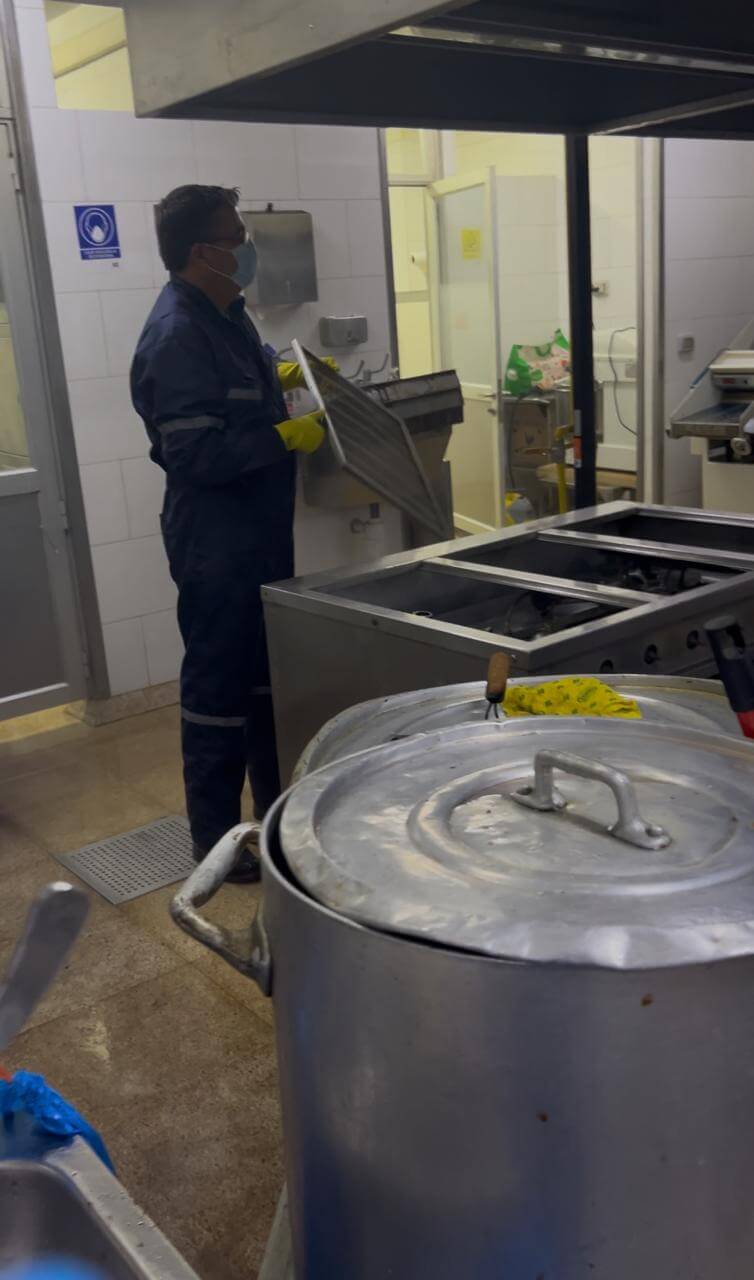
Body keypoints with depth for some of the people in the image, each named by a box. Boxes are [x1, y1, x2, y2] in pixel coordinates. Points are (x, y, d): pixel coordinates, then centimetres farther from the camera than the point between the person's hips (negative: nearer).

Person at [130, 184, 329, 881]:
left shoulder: (225, 313, 10)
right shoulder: (179, 335, -22)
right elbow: (196, 453, -27)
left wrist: (284, 375, 14)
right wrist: (288, 437, -22)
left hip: (259, 533, 10)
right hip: (217, 546, -10)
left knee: (266, 675, 19)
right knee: (219, 689, 1)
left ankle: (276, 808, 36)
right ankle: (217, 843, 16)